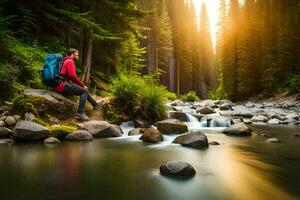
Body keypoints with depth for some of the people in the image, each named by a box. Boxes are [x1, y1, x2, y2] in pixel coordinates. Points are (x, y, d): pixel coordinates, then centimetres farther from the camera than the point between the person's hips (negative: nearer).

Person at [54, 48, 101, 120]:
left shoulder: (66, 61, 22)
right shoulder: (70, 61, -8)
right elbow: (72, 76, -19)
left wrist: (81, 85, 12)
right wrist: (83, 85, -8)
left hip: (60, 85, 10)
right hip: (63, 85, -10)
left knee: (83, 90, 16)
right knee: (84, 91, -5)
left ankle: (95, 104, 24)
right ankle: (80, 113, -11)